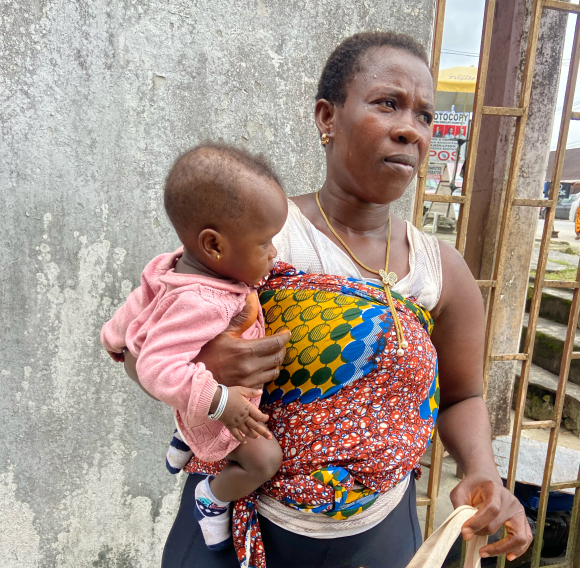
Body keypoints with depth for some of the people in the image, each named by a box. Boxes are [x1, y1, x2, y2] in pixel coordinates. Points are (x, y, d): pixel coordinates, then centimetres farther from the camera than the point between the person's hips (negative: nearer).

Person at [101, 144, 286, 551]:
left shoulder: (189, 266, -13)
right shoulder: (199, 303, -41)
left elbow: (144, 297, 2)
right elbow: (157, 366, -43)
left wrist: (116, 335, 18)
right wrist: (217, 401, -41)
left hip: (231, 389, 9)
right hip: (213, 410, -9)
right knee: (264, 459, -12)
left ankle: (186, 441, 45)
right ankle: (213, 497, 16)